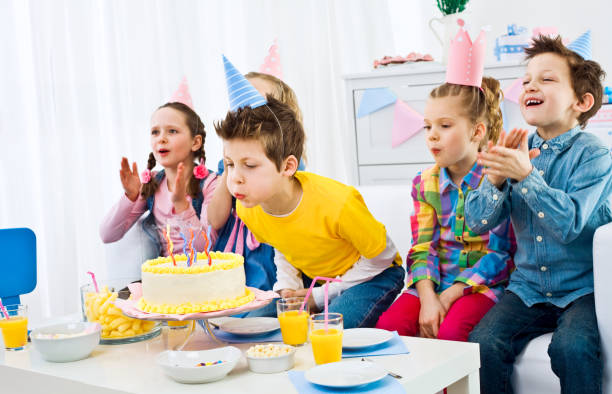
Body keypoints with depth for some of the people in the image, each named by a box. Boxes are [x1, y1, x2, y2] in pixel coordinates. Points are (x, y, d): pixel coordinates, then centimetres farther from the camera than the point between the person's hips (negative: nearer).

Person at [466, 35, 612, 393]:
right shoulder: (519, 150, 5)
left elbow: (569, 224, -22)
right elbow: (477, 222, -2)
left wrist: (526, 175, -30)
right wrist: (496, 180, -21)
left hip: (582, 288, -4)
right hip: (529, 289, 4)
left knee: (571, 346, -31)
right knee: (483, 343, -19)